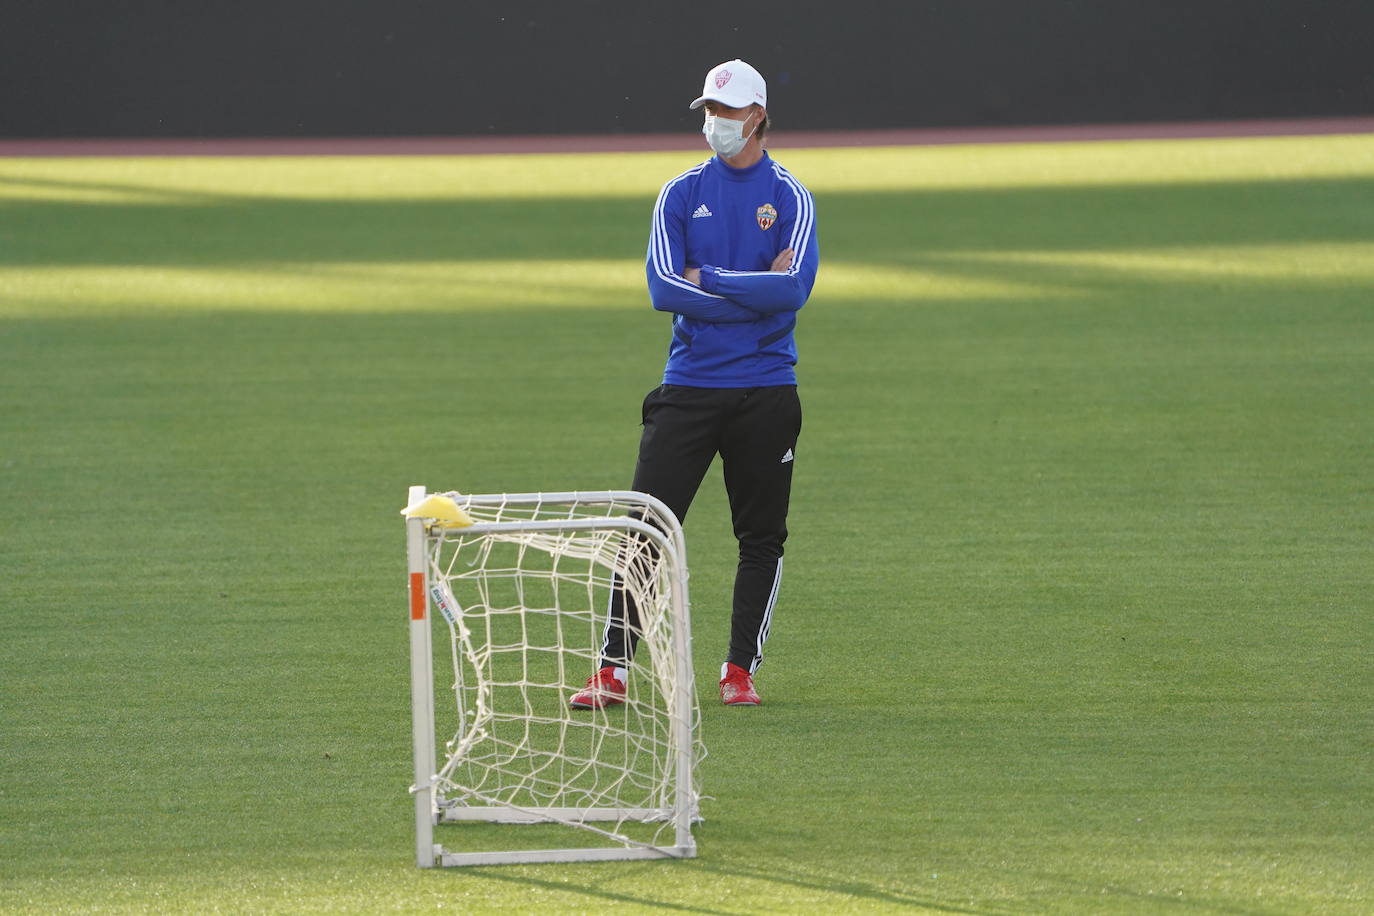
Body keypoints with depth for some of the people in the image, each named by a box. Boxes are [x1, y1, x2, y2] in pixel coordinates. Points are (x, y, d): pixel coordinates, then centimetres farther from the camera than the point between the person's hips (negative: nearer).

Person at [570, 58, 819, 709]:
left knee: (762, 535, 4)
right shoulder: (681, 194, 7)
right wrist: (756, 292, -11)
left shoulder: (789, 198, 2)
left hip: (765, 392, -1)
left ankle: (740, 671, 13)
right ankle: (613, 671, -5)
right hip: (689, 385, 1)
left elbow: (794, 287, -14)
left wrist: (709, 280, -13)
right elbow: (663, 289, -7)